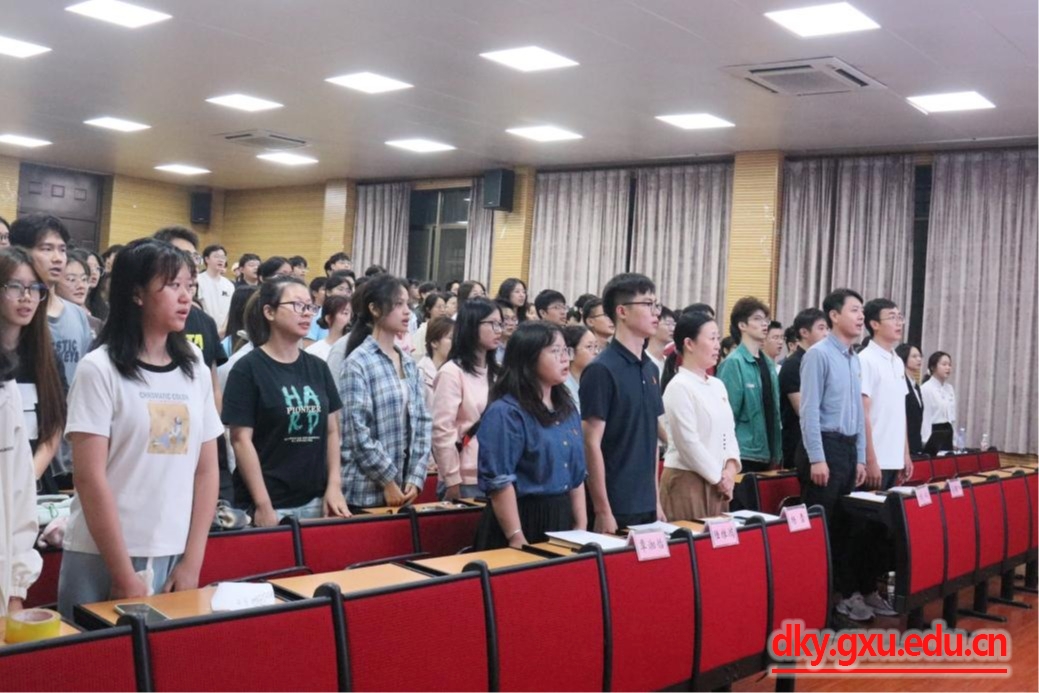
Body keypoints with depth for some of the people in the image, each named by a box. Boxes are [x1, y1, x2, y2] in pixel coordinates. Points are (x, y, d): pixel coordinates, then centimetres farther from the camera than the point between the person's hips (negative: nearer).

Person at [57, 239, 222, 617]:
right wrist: (124, 574, -12)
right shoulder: (99, 369, -7)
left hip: (174, 559, 4)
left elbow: (206, 470, 7)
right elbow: (90, 479, -11)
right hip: (102, 560, -4)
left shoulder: (196, 370, 6)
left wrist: (192, 562, 1)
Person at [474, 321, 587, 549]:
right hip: (523, 521, -7)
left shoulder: (567, 409, 10)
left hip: (562, 519, 7)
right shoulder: (505, 412, -14)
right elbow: (499, 482, -18)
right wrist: (517, 539, -19)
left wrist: (581, 526, 9)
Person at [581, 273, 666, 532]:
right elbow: (592, 444, -15)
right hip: (615, 507, -7)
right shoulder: (601, 370, -13)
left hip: (646, 505, 7)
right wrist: (603, 511, -16)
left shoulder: (651, 369, 10)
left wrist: (656, 500, 12)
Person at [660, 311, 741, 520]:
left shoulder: (718, 385, 11)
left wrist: (730, 468, -2)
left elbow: (729, 430, 13)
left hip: (717, 482, 8)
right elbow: (688, 442, -17)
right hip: (687, 480, -8)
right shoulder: (679, 387, -13)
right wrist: (718, 477, -9)